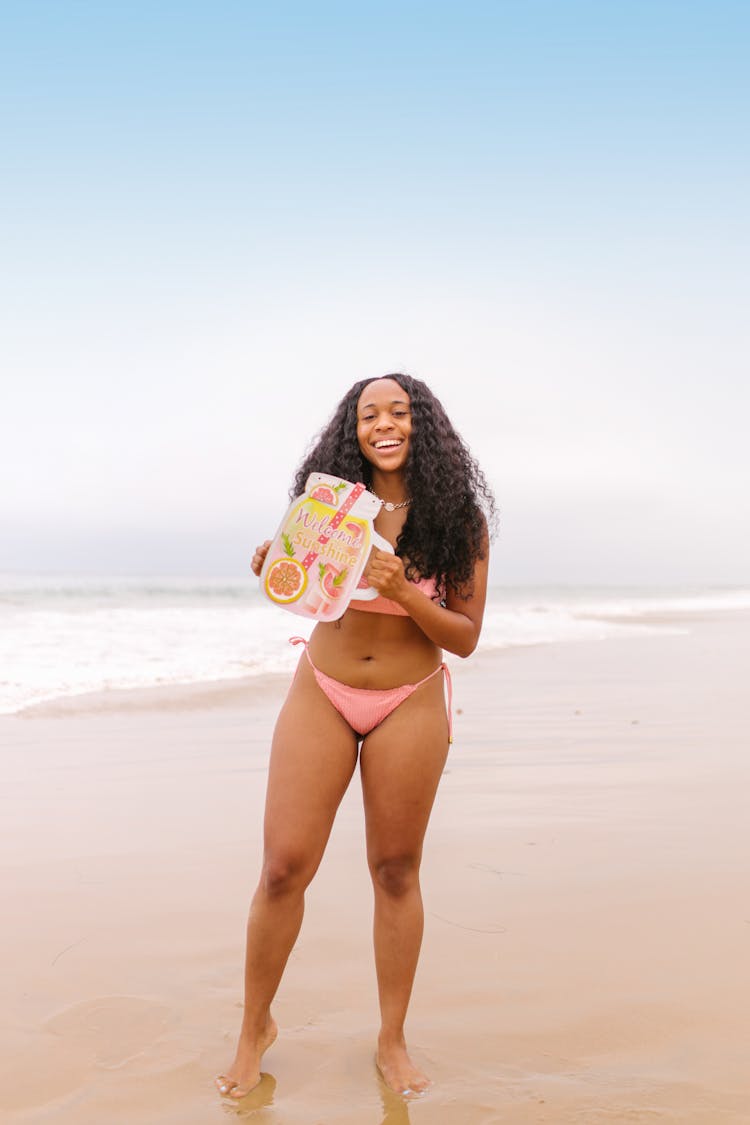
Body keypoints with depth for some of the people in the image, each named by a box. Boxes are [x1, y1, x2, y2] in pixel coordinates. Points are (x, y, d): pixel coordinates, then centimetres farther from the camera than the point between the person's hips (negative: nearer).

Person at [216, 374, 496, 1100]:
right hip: (322, 693, 1)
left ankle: (392, 1041, 24)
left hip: (410, 705, -1)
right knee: (284, 866, -1)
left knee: (395, 870, 7)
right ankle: (256, 1026, 21)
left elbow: (465, 638, -6)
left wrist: (403, 591, -23)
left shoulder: (459, 519, -5)